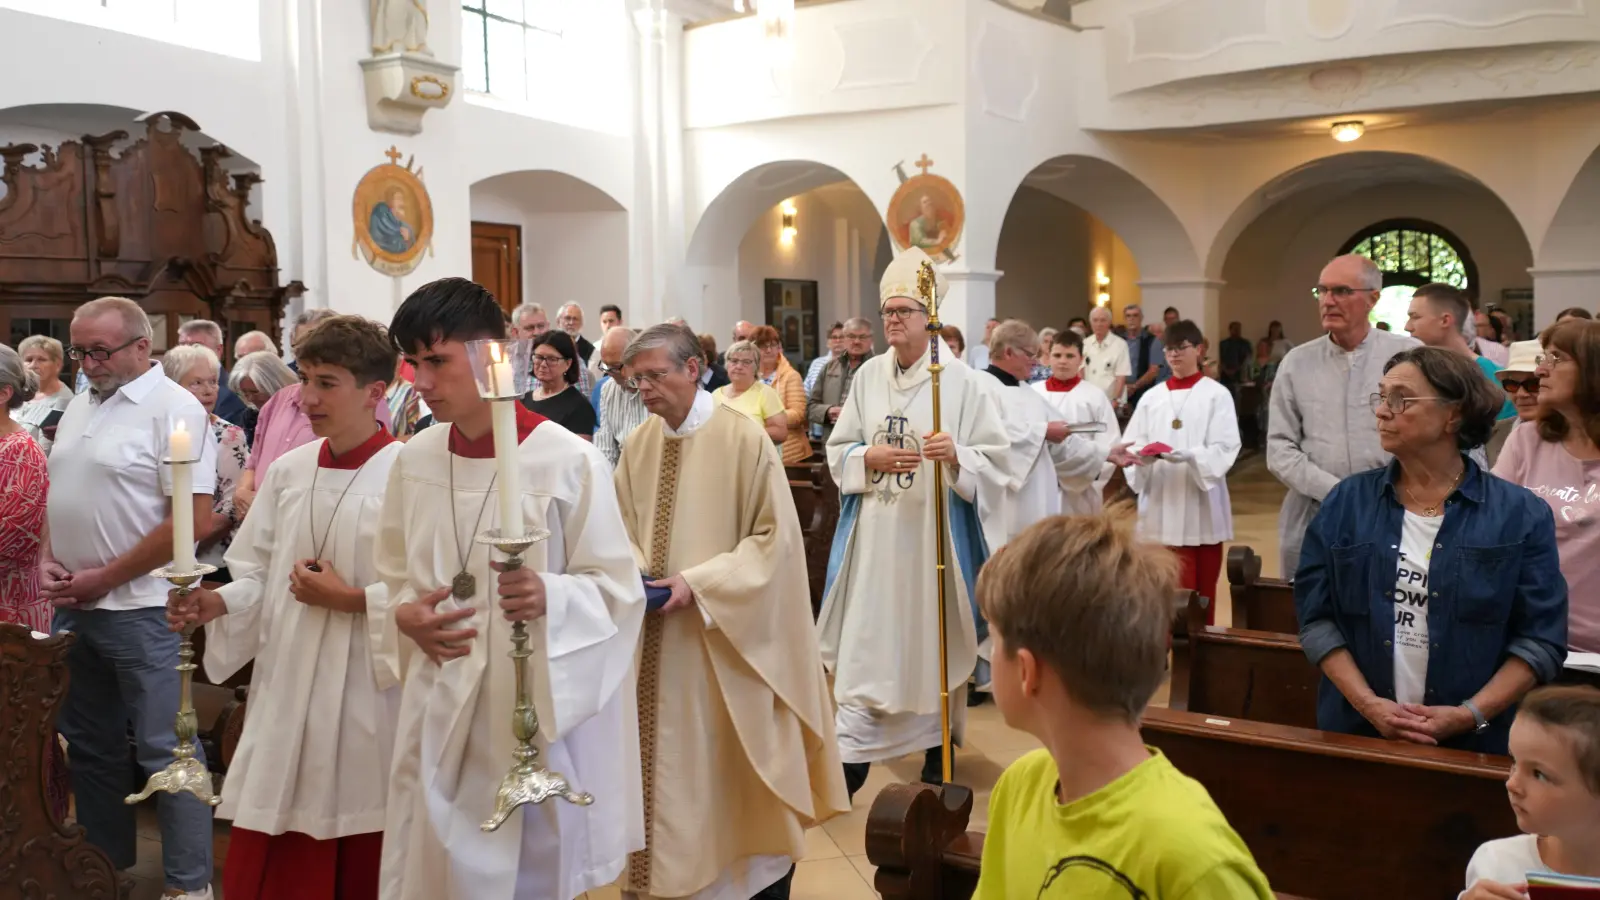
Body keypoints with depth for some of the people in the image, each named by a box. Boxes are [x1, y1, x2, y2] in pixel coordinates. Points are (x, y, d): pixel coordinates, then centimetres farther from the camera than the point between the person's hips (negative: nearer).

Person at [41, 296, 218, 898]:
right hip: (73, 606, 8)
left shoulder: (174, 407, -12)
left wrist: (107, 578, -14)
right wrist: (47, 561, 2)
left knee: (164, 749, 0)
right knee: (89, 742, 17)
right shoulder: (80, 405, 12)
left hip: (141, 609, -8)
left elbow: (194, 516, -19)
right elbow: (60, 495, 20)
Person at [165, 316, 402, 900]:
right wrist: (219, 602, -6)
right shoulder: (287, 471, 6)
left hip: (368, 699, -5)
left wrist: (349, 599, -15)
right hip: (286, 689, 6)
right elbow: (259, 574, 12)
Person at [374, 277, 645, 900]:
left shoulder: (569, 461, -13)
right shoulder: (413, 461, 3)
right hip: (439, 710, 4)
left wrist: (550, 597, -28)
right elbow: (395, 579, 14)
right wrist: (405, 616, -7)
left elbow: (617, 590, -10)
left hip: (537, 709, -4)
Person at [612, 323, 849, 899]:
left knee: (732, 766, 7)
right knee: (666, 761, 12)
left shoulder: (744, 440, -12)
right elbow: (624, 527, 13)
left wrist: (697, 583, -20)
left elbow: (775, 538, -13)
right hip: (656, 643, 5)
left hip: (726, 643, -5)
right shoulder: (638, 445, 4)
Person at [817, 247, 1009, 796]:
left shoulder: (959, 379, -4)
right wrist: (871, 456, -12)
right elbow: (837, 450, 8)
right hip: (875, 529, 2)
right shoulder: (868, 375, 5)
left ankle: (937, 744, 25)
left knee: (934, 635, 7)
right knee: (864, 638, 1)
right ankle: (853, 752, 8)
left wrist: (954, 454, -24)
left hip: (934, 530, -2)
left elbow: (995, 457, -5)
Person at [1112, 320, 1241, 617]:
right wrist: (1139, 455, -17)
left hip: (1200, 506, -3)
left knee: (1201, 590, 2)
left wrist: (1187, 455, -24)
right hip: (1160, 505, 3)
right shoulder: (1152, 397, 12)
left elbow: (1225, 448, -8)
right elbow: (1132, 443, 5)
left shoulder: (1217, 394, 2)